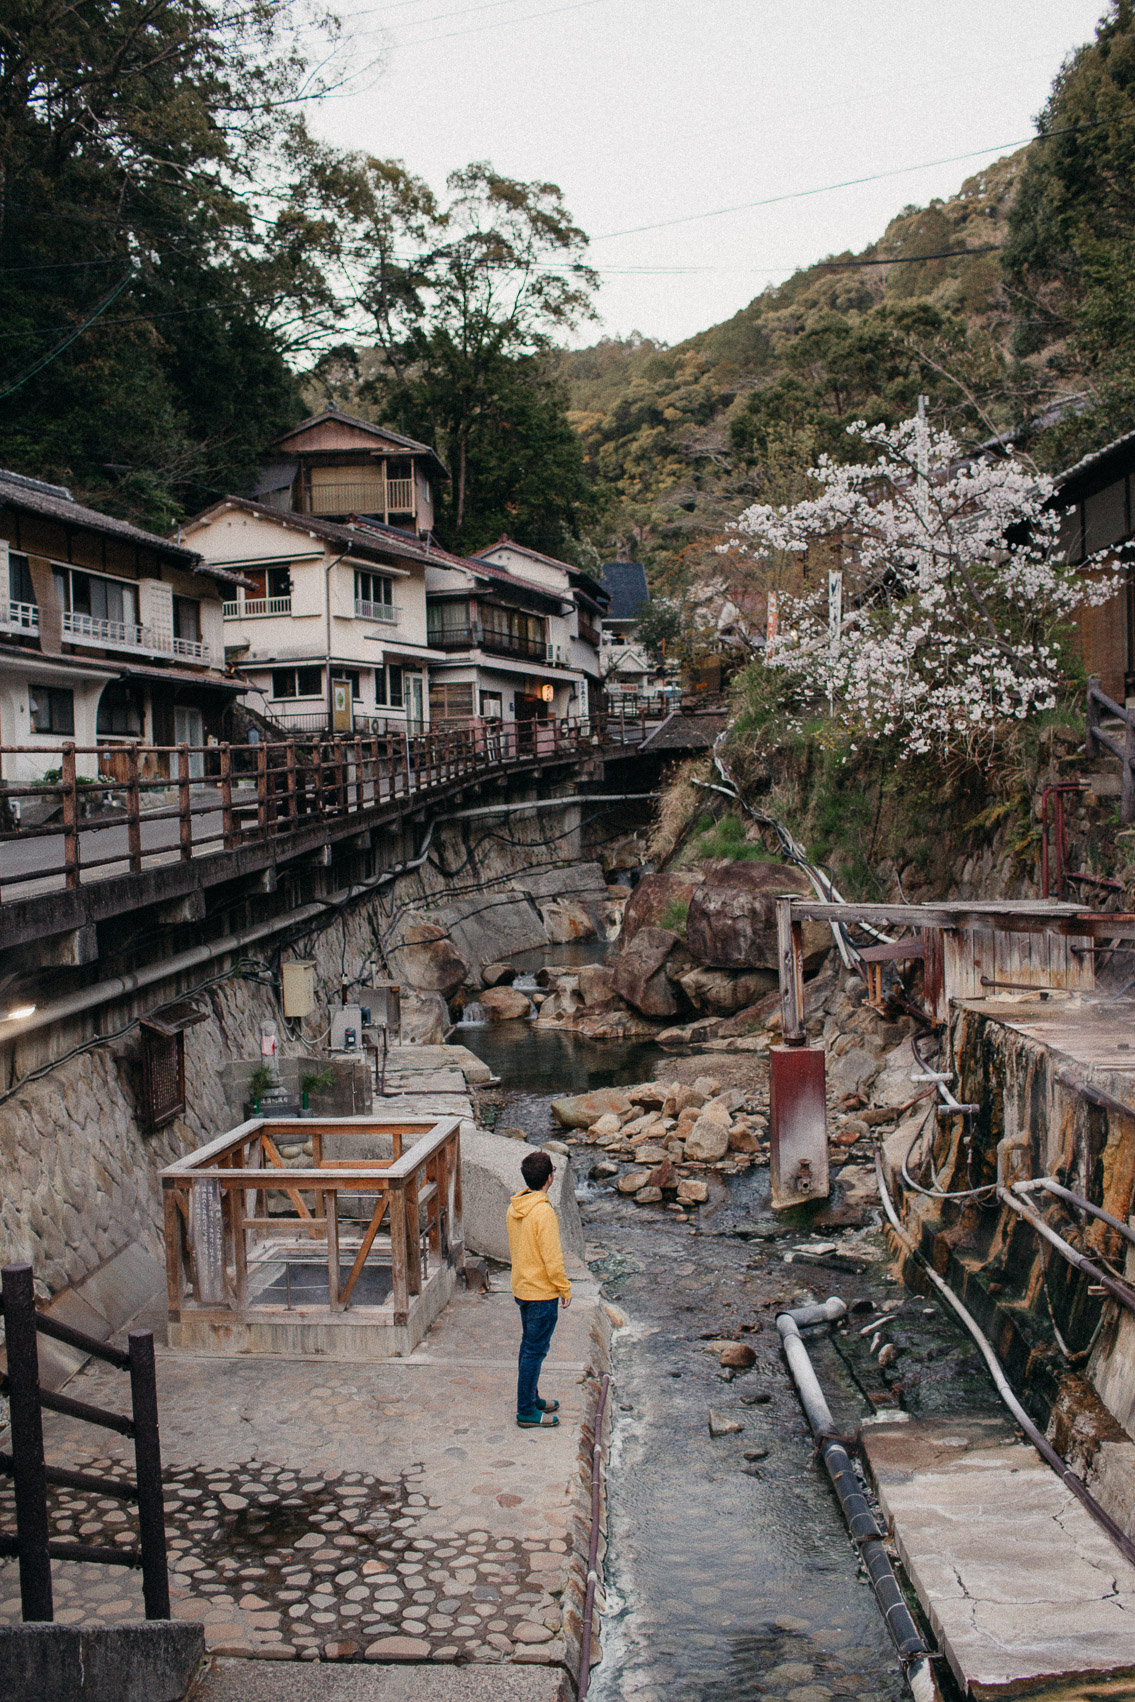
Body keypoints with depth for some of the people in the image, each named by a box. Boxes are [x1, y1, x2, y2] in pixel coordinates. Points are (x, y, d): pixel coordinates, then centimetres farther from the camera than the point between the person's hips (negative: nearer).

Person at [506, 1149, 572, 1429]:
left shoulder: (514, 1208, 2)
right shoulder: (543, 1212, -25)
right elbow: (552, 1259, -23)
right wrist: (565, 1289, -10)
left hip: (521, 1288, 9)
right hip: (542, 1293, -9)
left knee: (529, 1346, 20)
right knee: (535, 1350, 0)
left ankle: (531, 1399, 33)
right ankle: (527, 1412, 8)